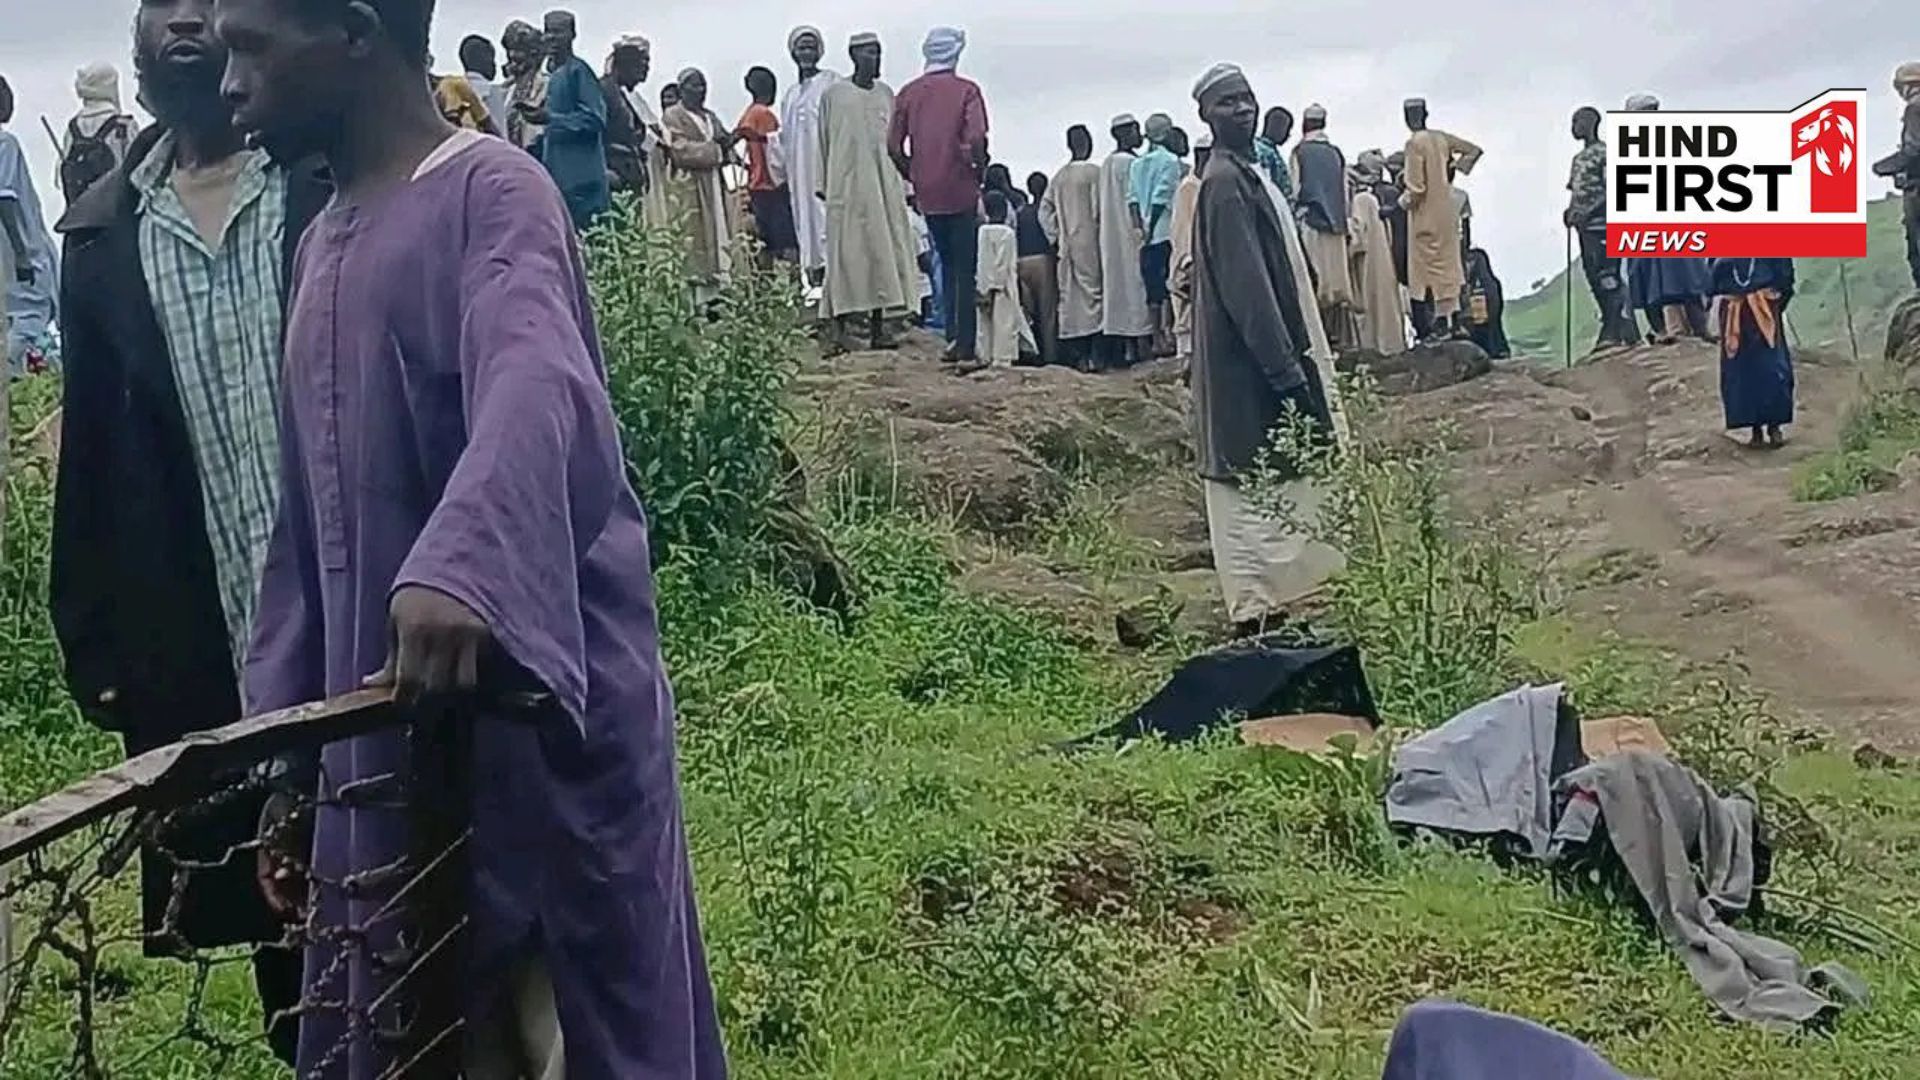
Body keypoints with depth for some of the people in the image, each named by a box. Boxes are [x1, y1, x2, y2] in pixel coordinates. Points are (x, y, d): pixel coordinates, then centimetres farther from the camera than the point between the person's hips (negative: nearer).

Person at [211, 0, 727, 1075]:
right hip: (384, 736, 8)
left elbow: (535, 393, -30)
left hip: (540, 730, -8)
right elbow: (307, 531, 18)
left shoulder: (492, 194, -9)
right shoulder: (323, 246, 17)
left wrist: (460, 570, -49)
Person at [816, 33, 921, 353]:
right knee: (846, 252, -7)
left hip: (884, 184, 4)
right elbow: (824, 142, 3)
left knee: (883, 250, 3)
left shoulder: (886, 94, 12)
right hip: (847, 184, -4)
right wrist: (822, 183, 0)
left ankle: (879, 324, 8)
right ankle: (837, 325, -7)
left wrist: (904, 184, 10)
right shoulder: (833, 95, 0)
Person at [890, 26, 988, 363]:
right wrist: (980, 168, 0)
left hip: (928, 194, 4)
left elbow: (894, 145, 1)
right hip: (961, 192, -4)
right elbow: (976, 138, -18)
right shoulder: (966, 90, -6)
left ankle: (952, 339, 16)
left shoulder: (908, 93, 5)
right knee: (965, 268, 2)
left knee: (947, 264, 18)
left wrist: (913, 176, 14)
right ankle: (964, 344, -2)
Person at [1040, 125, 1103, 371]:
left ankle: (1073, 354, 8)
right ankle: (1091, 353, -9)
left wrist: (1055, 236, 8)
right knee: (1091, 292, -3)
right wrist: (1103, 236, -2)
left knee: (1069, 297, 7)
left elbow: (1045, 210, 6)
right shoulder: (1094, 172, -8)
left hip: (1066, 246, 5)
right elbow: (1099, 210, -12)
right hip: (1089, 242, -5)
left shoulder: (1059, 176, 8)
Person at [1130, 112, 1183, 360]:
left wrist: (1140, 227, 1)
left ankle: (1157, 339, 6)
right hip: (1166, 232, -5)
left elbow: (1132, 198, 4)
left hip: (1146, 237, 6)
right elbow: (1160, 198, -13)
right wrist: (1150, 229, -9)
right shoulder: (1170, 161, -6)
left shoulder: (1136, 164, 11)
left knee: (1153, 289, 6)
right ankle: (1167, 334, -7)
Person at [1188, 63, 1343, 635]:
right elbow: (1245, 284, -21)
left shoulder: (1250, 173, 16)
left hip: (1265, 354, 10)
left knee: (1261, 481, 14)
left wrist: (1293, 357, 18)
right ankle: (1256, 609, 1)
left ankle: (1259, 603, 21)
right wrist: (1286, 370, -24)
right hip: (1247, 361, -10)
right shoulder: (1225, 181, -15)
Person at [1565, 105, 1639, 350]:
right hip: (1585, 227, 9)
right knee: (1594, 278, 7)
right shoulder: (1578, 158, 22)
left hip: (1601, 223, -9)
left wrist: (1587, 211, -20)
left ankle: (1623, 331, -13)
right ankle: (1612, 328, 11)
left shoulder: (1605, 152, -5)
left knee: (1608, 276, -13)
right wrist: (1570, 212, 5)